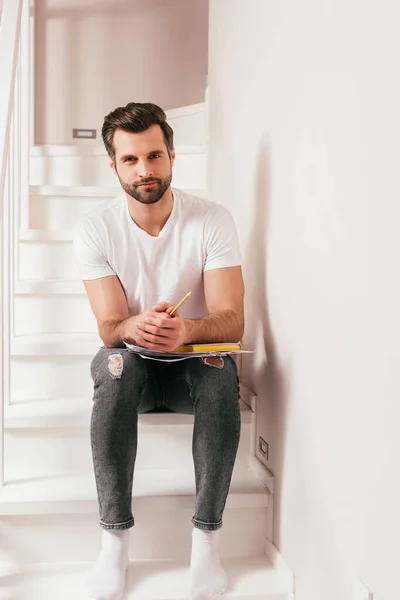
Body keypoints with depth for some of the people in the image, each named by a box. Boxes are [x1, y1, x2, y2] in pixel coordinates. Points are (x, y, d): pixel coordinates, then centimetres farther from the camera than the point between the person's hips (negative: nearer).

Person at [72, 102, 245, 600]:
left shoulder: (212, 221, -11)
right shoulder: (94, 228, -10)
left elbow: (231, 320, -17)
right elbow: (109, 327, -14)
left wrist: (186, 329, -41)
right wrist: (135, 327, -40)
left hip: (194, 363, 0)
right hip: (134, 365, 0)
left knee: (221, 373, -33)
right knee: (114, 365, -34)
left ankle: (206, 538, -23)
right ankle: (115, 538, -25)